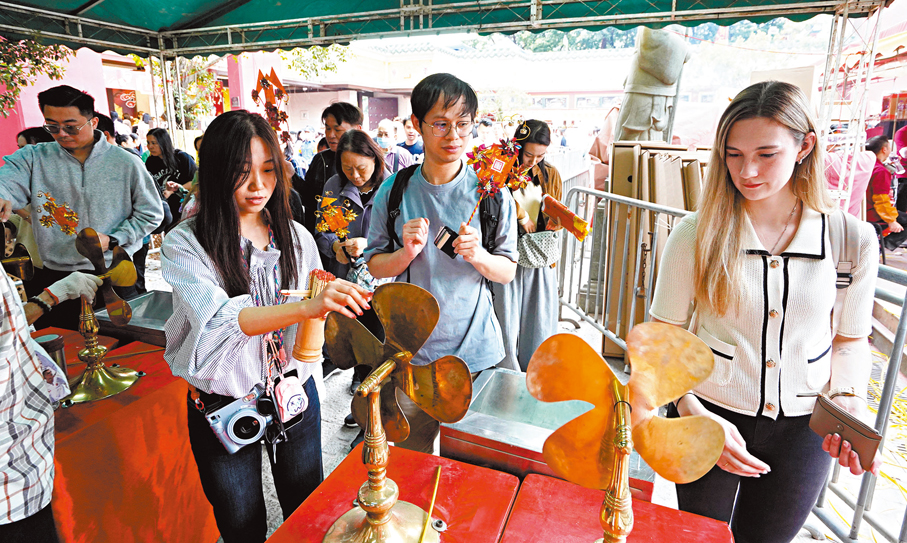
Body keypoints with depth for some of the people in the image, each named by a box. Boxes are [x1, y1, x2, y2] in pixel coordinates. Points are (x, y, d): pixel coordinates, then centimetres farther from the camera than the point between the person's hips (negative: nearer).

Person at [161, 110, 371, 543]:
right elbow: (218, 320, -30)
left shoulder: (296, 238, -2)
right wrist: (305, 307, -43)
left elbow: (309, 326, 6)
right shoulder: (185, 244, -13)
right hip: (223, 408, -2)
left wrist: (325, 309, -17)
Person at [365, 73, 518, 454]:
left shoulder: (492, 193, -5)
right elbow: (375, 265, 2)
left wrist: (478, 255, -20)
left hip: (476, 351, 0)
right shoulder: (393, 191, -3)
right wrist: (406, 253, -18)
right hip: (411, 350, 1)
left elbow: (508, 272, 0)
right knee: (411, 462, 18)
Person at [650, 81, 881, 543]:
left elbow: (850, 340, 5)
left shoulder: (853, 239, -7)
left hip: (801, 430, 2)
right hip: (709, 417, -1)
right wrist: (695, 412, -20)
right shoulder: (696, 234, -14)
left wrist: (848, 400, -12)